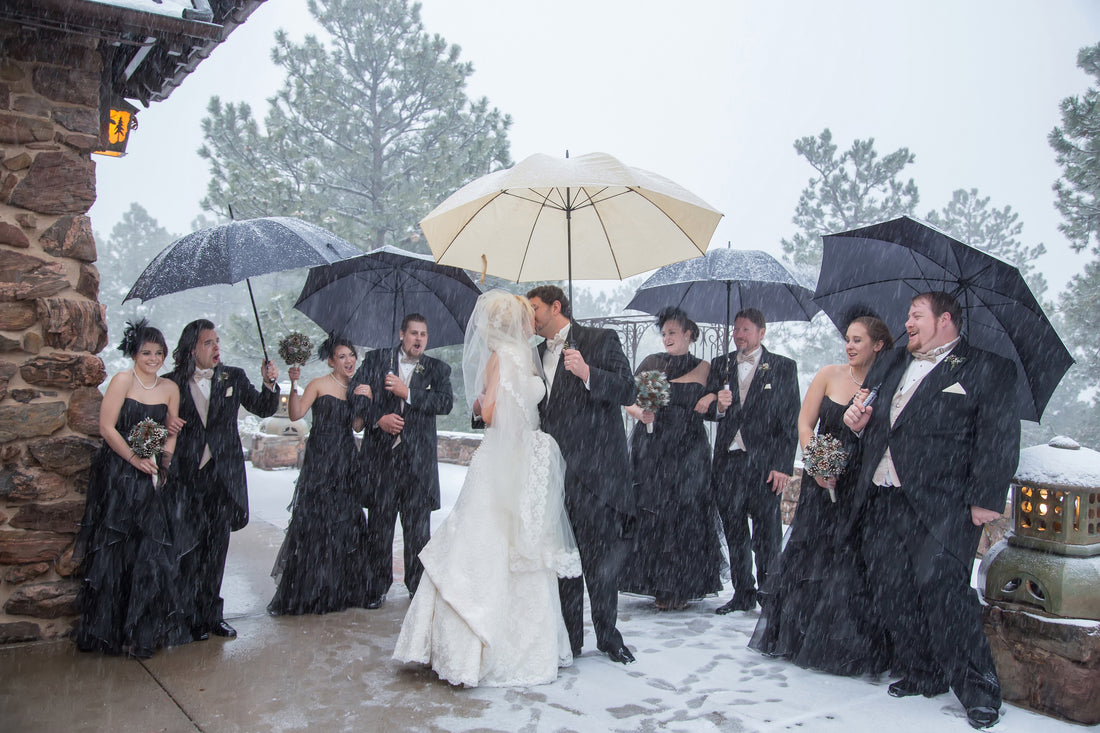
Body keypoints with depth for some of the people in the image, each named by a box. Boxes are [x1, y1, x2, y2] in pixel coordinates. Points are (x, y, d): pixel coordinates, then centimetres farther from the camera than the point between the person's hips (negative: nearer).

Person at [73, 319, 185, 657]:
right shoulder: (123, 380, -5)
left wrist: (162, 464, -2)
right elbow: (107, 427, -10)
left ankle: (145, 629, 16)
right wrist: (135, 459, -15)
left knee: (150, 550, 4)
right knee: (114, 550, 0)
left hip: (152, 479, 4)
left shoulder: (169, 388, 8)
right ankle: (109, 629, 12)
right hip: (117, 476, -4)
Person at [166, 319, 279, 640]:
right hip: (187, 476, -2)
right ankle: (192, 617, 14)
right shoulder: (173, 382, 1)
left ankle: (211, 614, 21)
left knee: (217, 547, 10)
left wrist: (270, 384, -10)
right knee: (190, 547, 1)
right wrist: (166, 423, -14)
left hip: (223, 476, 2)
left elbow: (264, 408, 7)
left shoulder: (233, 377, 7)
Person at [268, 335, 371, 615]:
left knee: (346, 521, 6)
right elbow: (295, 414, -14)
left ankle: (341, 589, 17)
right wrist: (294, 384, -25)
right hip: (320, 459, -5)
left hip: (346, 461, 5)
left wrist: (366, 400, -5)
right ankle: (310, 591, 6)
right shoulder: (319, 385, -3)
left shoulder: (356, 388, 13)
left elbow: (357, 426, 8)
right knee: (315, 521, -3)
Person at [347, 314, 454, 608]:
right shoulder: (376, 359, 10)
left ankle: (418, 587, 16)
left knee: (418, 526, 4)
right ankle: (377, 587, 19)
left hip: (418, 458, 0)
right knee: (379, 523, 6)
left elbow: (445, 403, -6)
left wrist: (407, 393, -12)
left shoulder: (437, 369, 9)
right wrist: (377, 418, -12)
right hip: (380, 454, 0)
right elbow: (355, 393, 2)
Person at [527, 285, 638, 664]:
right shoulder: (538, 355, 19)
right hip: (553, 471, 5)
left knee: (600, 558, 1)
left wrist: (587, 373, -24)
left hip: (595, 469, -5)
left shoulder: (601, 341, 1)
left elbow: (628, 391, -10)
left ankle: (607, 635, 17)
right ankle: (569, 639, 18)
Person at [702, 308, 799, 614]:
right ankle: (743, 594, 23)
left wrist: (783, 465, -10)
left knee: (766, 536, 0)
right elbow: (706, 410, 11)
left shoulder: (783, 367, 3)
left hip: (763, 463, -3)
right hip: (727, 461, 4)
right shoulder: (720, 365, 13)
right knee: (735, 532, 11)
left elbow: (791, 421, -2)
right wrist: (719, 406, -13)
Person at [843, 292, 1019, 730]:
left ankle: (977, 686, 3)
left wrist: (986, 499, -13)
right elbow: (873, 427, 30)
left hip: (942, 503, -6)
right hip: (882, 501, 6)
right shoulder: (889, 365, 22)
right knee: (892, 591, 4)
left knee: (941, 585, -13)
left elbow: (999, 440, -5)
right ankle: (920, 675, 19)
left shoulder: (989, 370, 3)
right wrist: (859, 423, 6)